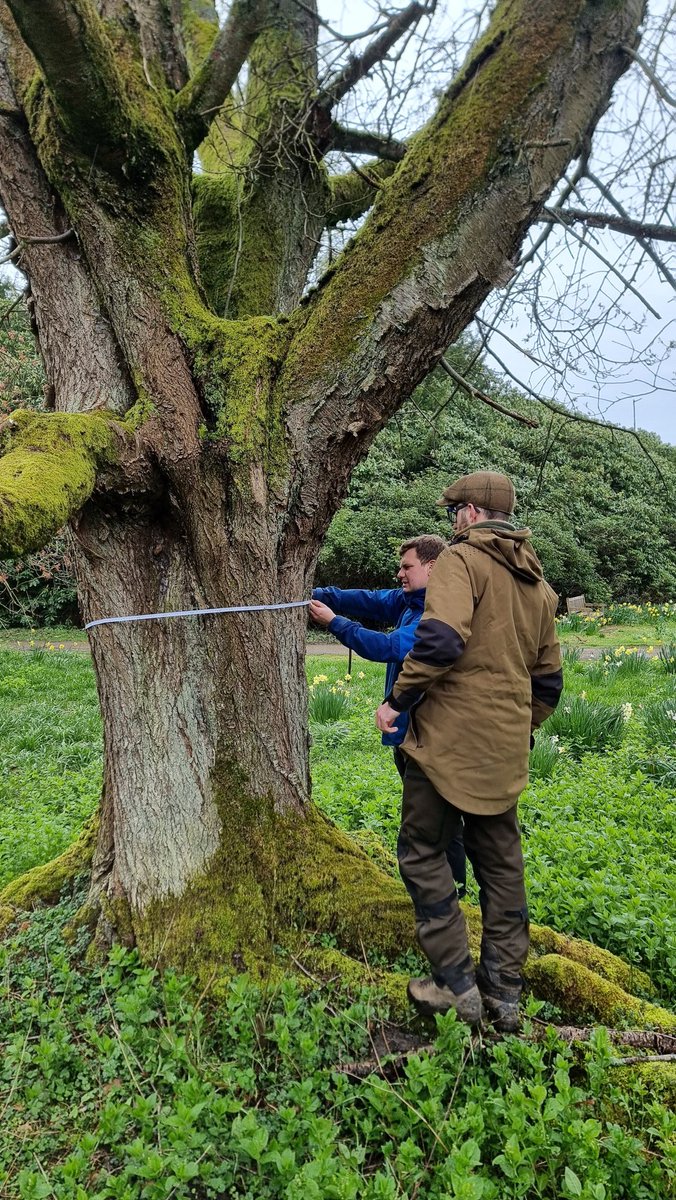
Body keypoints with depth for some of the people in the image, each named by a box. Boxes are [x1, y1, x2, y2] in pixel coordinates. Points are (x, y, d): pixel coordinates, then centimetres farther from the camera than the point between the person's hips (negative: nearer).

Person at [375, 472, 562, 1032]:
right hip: (505, 750, 8)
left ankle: (455, 983, 11)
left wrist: (397, 700, -16)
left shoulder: (463, 557, -9)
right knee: (501, 863, 15)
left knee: (423, 851, 7)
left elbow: (441, 638, -25)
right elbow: (548, 678, 19)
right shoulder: (538, 584, 16)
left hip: (450, 737, -7)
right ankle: (503, 991, 24)